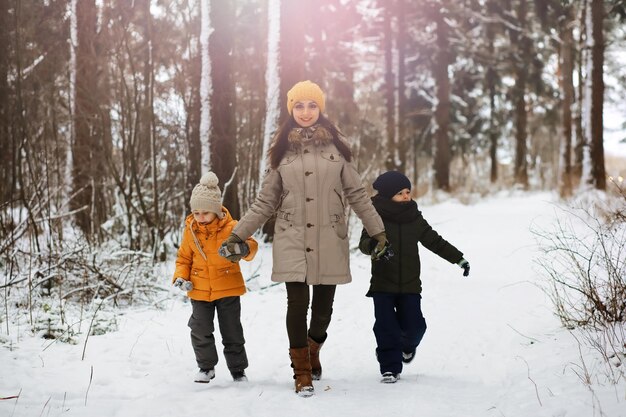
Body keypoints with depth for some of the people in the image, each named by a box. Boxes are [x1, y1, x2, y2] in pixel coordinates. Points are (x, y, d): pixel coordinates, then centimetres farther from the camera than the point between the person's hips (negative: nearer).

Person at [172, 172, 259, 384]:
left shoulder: (231, 227, -10)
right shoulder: (190, 230, -1)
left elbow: (250, 243, -20)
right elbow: (184, 257, 9)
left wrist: (245, 248, -44)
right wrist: (181, 276, -7)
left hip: (228, 288, -2)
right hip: (199, 289, 2)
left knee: (232, 331, 7)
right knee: (200, 330, 4)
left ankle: (238, 368, 21)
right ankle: (206, 367, 21)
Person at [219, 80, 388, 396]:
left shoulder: (335, 146, 6)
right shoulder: (281, 150, 7)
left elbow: (356, 194, 9)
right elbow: (265, 202, 9)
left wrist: (377, 229, 5)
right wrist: (239, 234, 4)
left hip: (329, 240, 1)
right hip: (292, 240, -1)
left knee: (323, 304, 5)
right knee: (298, 302, -9)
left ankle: (313, 350, 36)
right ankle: (302, 370, 5)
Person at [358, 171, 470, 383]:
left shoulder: (415, 219, 6)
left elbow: (435, 241, 14)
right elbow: (364, 242, -17)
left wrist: (458, 258, 13)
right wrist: (375, 245, -41)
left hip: (410, 285, 3)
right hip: (383, 284, -3)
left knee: (414, 325, 0)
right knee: (386, 327, -6)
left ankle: (407, 344, 35)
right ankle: (390, 367, 4)